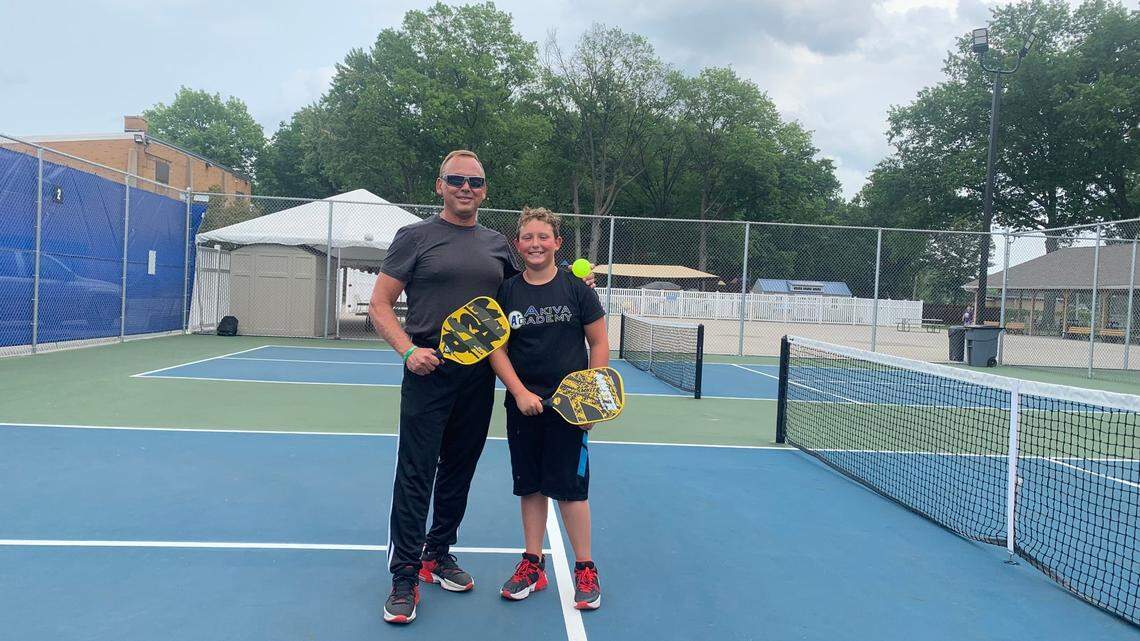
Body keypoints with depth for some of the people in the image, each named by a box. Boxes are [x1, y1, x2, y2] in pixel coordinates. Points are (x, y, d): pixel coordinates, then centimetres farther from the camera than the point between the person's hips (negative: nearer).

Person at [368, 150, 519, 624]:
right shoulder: (415, 237, 0)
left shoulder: (497, 245, 13)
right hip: (429, 372, -4)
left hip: (480, 376, 5)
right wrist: (408, 351, -18)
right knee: (415, 475, -3)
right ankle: (404, 577, 7)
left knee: (458, 473, 13)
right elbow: (379, 305, -2)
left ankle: (438, 555, 31)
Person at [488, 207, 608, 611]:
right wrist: (520, 392, -10)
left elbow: (599, 343, 1)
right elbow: (497, 349, 2)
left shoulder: (576, 288, -2)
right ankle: (533, 564, 25)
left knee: (569, 487, 1)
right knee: (530, 485, 11)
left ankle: (585, 570, 16)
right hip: (523, 404, 2)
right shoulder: (507, 292, 2)